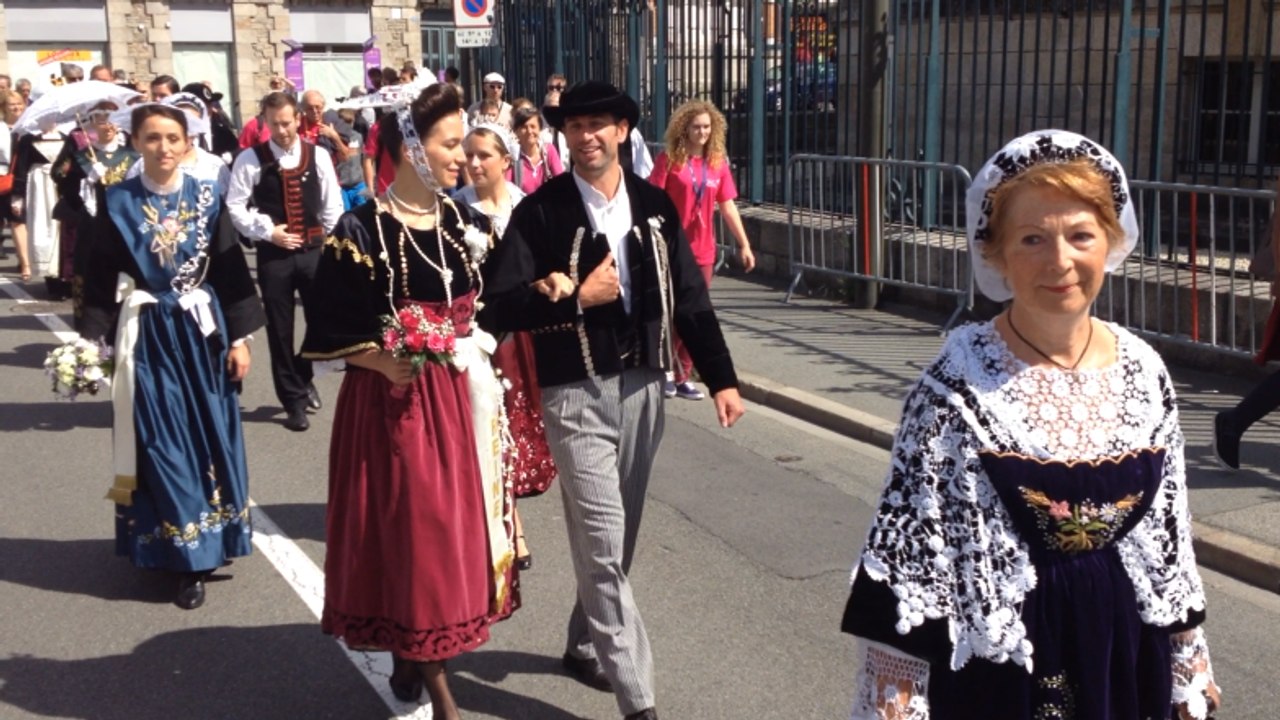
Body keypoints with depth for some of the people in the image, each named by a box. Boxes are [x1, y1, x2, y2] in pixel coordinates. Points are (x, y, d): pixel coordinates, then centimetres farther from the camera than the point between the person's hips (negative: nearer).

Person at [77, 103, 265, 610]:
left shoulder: (206, 200, -1)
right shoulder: (119, 203, -2)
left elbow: (231, 272, 1)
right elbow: (101, 280, 0)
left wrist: (238, 337, -1)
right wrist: (91, 339, -4)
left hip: (201, 331, 1)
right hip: (147, 335, -1)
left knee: (208, 436, 8)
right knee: (160, 443, 1)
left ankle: (202, 543, 23)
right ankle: (183, 550, 10)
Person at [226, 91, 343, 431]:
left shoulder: (318, 155, 2)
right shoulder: (251, 159, -5)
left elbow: (332, 204, 5)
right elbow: (235, 206, -5)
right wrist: (267, 231, -11)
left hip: (313, 249, 2)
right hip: (273, 254, -1)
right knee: (280, 330, 6)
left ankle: (304, 377, 34)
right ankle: (293, 400, 19)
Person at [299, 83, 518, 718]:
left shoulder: (464, 223, 5)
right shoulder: (361, 231, -12)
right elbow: (331, 333, -10)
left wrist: (474, 349, -1)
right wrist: (381, 360, -22)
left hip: (458, 397, 6)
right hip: (392, 401, -6)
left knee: (454, 523, 10)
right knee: (411, 530, 0)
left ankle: (414, 658, 27)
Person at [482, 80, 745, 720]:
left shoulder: (654, 206, 5)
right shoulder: (540, 211, -7)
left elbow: (689, 297, 6)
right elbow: (502, 308, -11)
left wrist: (721, 378, 2)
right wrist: (577, 298, -18)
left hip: (642, 387, 5)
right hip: (576, 393, -4)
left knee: (617, 539, 16)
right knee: (602, 544, -5)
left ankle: (586, 646, 38)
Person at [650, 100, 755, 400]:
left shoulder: (718, 162, 5)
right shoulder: (669, 159, -6)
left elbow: (728, 206, 8)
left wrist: (744, 244, 4)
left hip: (703, 251, 4)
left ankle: (683, 376, 17)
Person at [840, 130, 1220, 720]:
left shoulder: (1143, 372, -2)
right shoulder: (959, 382, -16)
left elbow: (1170, 535, 7)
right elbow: (910, 548, -14)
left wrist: (1191, 670, 12)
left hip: (1128, 656, 4)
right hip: (1001, 668, -4)